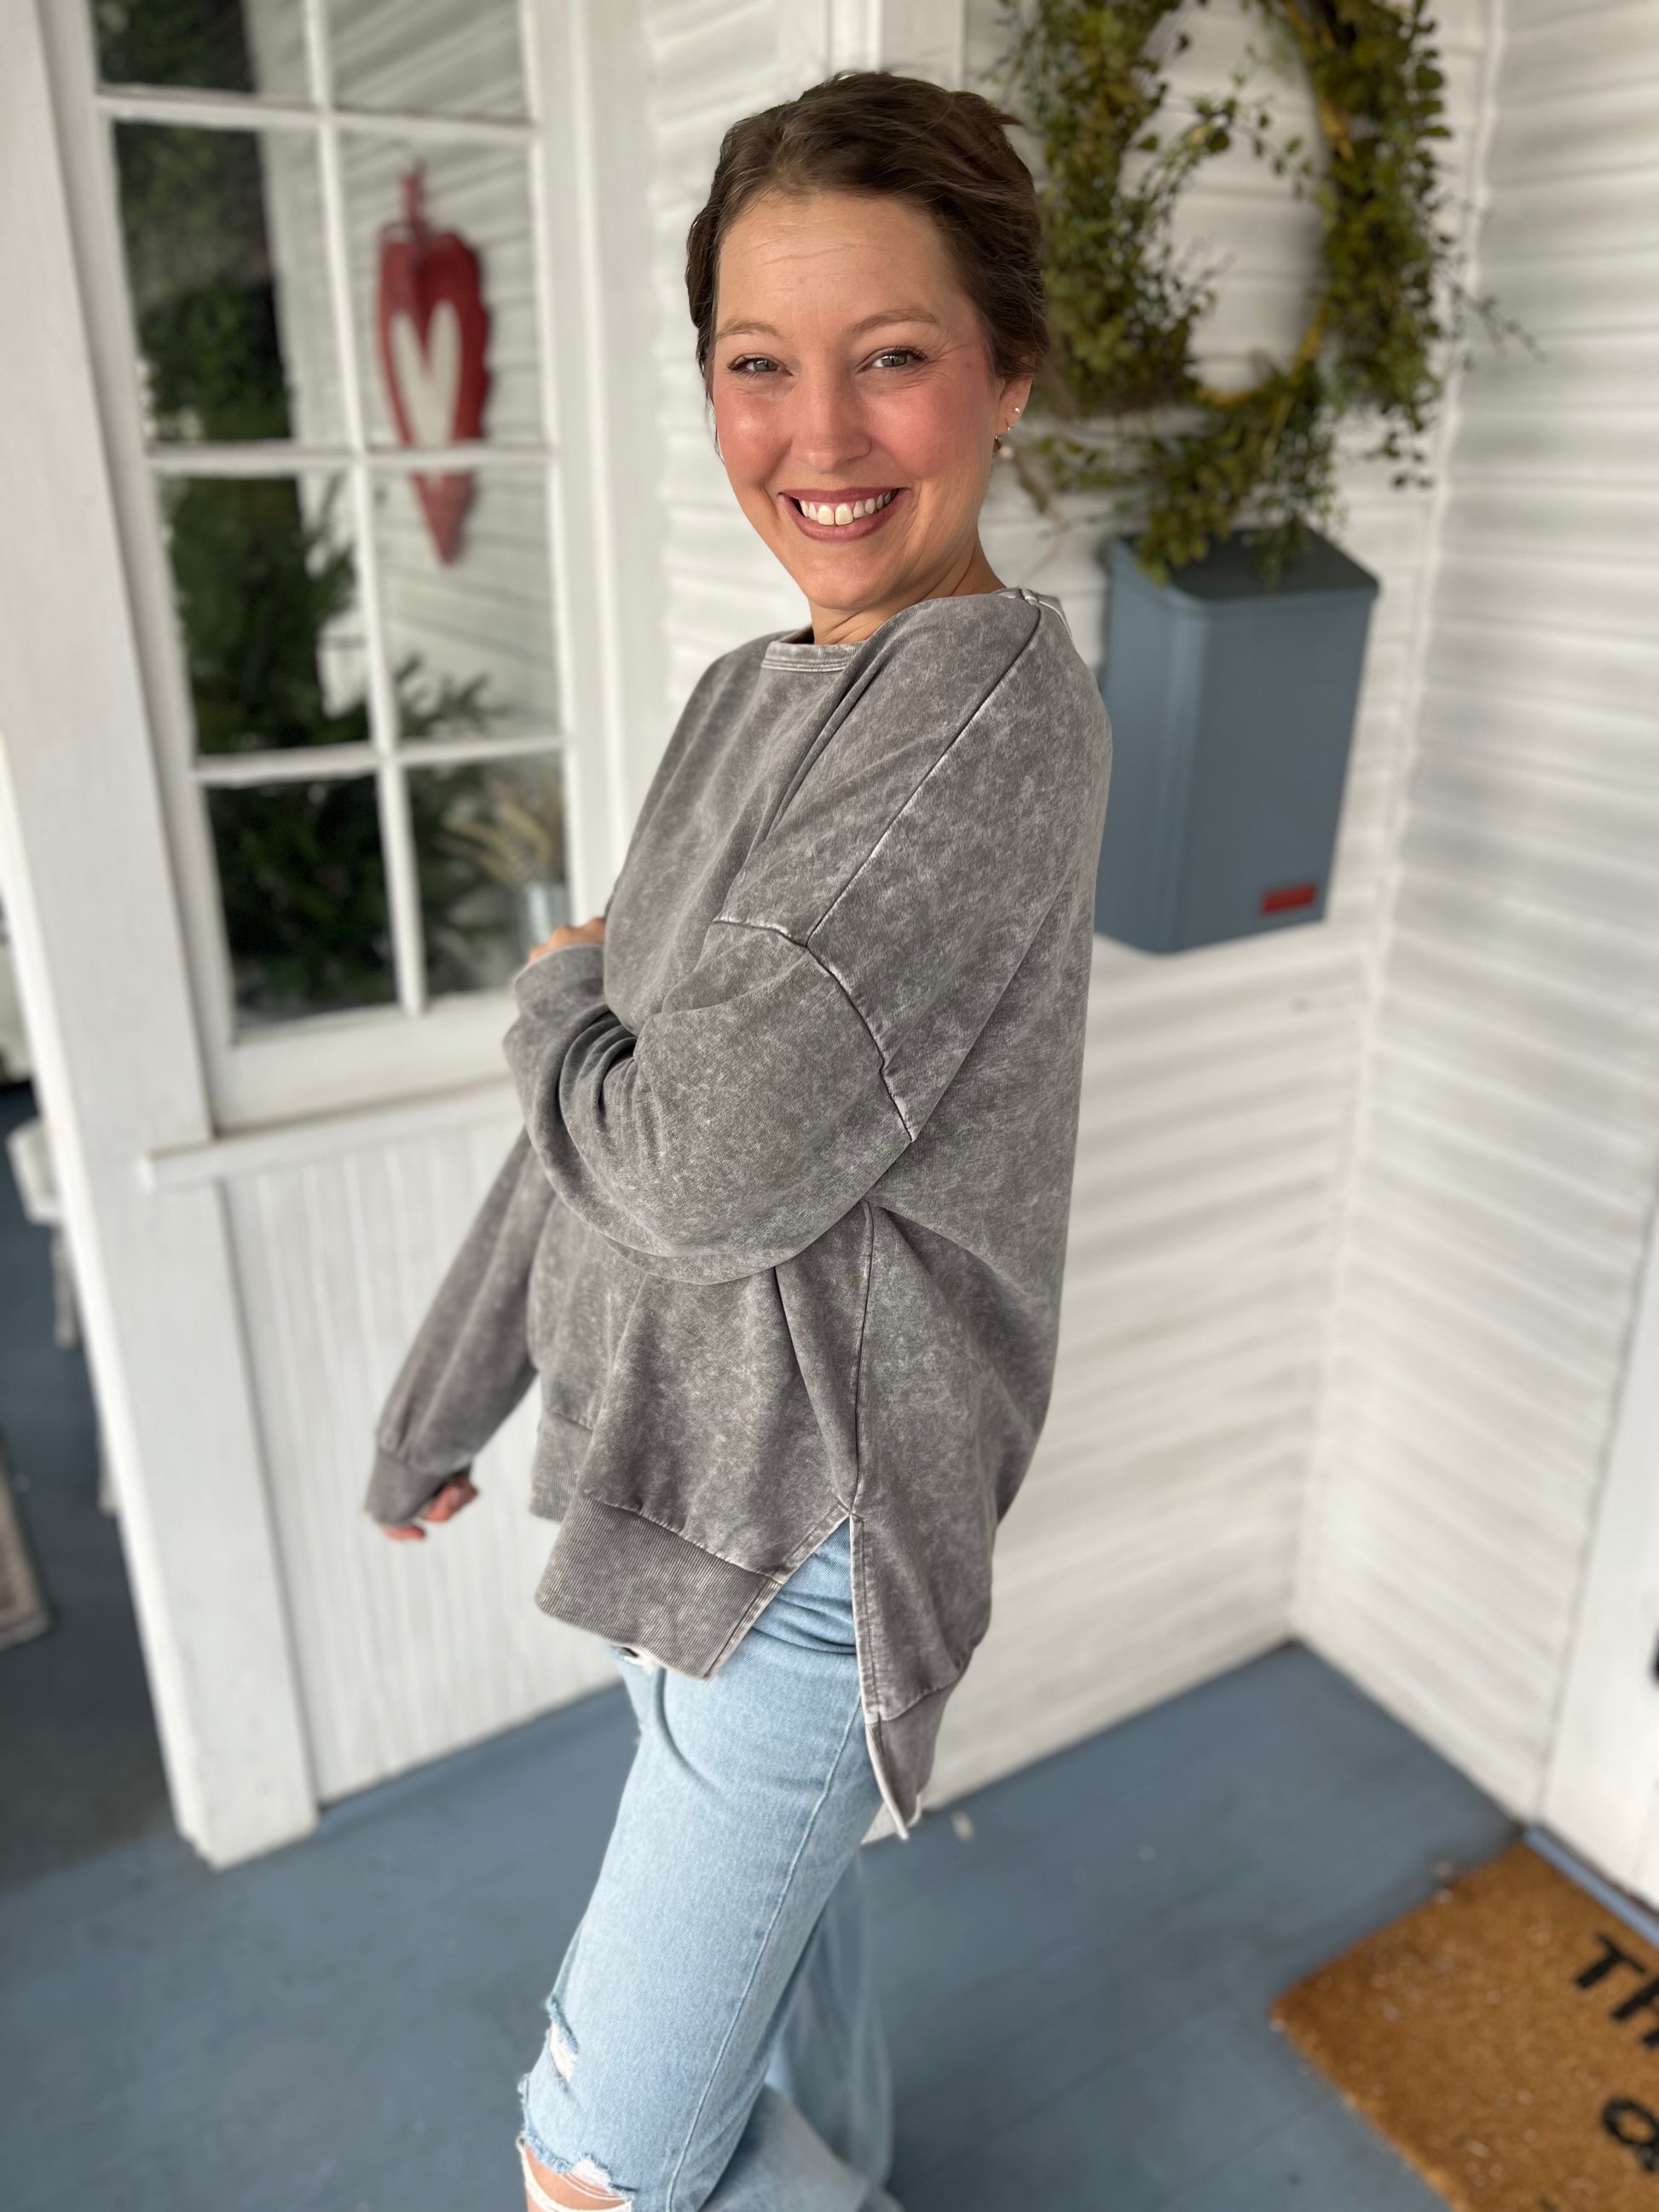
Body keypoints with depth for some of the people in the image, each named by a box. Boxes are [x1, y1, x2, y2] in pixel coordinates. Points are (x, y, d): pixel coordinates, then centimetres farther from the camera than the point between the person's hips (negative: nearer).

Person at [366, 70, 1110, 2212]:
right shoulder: (743, 706, 4)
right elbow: (593, 1126, 9)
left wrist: (550, 999, -6)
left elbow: (718, 1162, -27)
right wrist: (438, 1408, 15)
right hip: (683, 1466, 8)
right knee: (779, 1901, 30)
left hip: (814, 1529, -7)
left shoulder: (997, 712, -22)